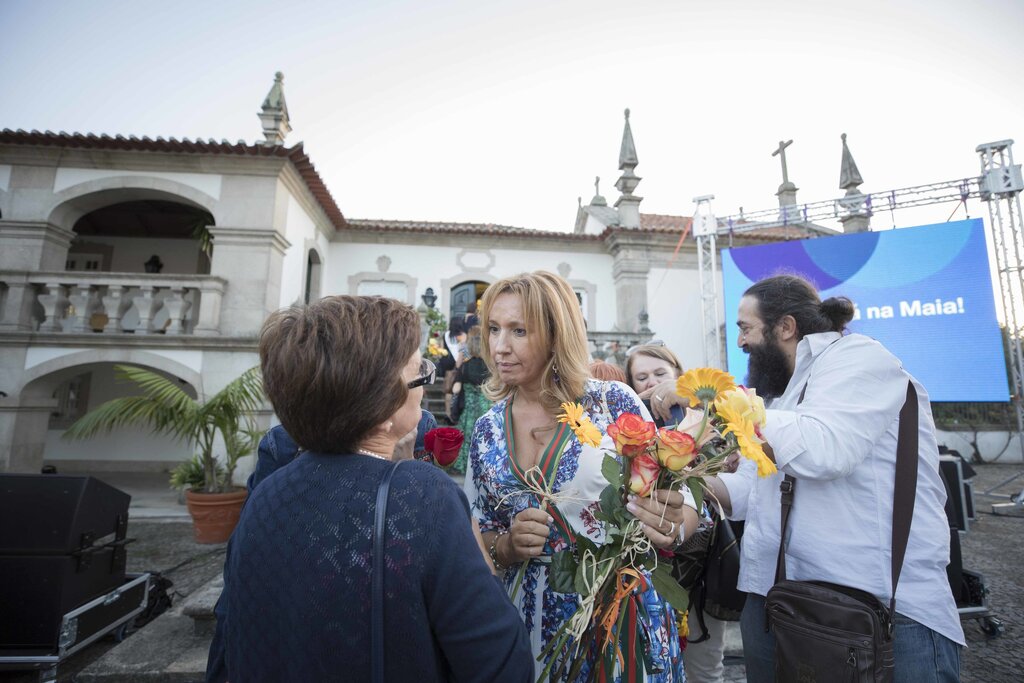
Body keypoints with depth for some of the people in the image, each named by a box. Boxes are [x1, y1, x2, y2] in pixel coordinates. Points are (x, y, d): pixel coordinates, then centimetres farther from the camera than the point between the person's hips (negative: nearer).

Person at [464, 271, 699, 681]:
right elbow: (476, 543, 5)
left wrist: (672, 526, -27)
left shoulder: (614, 402, -14)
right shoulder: (487, 432, -3)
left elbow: (679, 503, -6)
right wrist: (509, 546, -16)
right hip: (535, 618, 3)